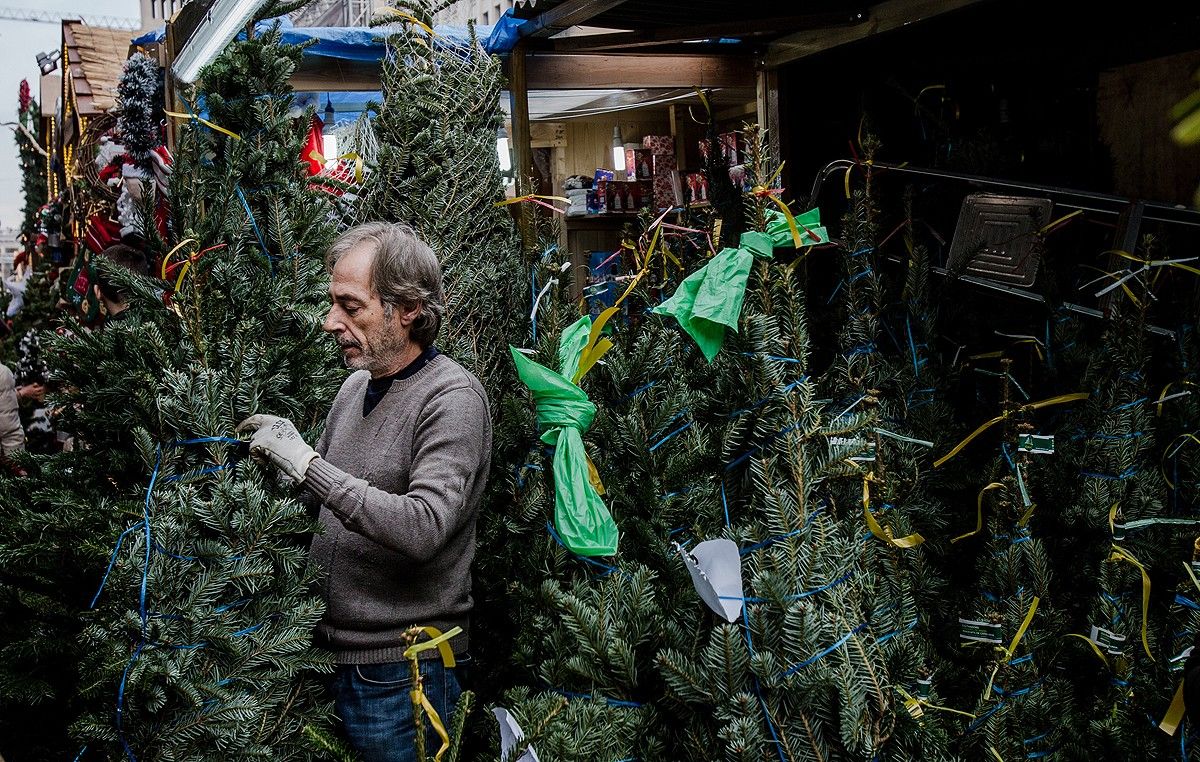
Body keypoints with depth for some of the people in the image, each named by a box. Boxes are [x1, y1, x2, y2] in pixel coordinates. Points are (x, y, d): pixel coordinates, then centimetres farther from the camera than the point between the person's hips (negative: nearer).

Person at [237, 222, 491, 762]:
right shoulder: (356, 385, 8)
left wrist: (307, 464, -25)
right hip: (331, 653, 7)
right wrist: (277, 458, -1)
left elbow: (423, 529, -28)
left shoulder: (452, 397, -16)